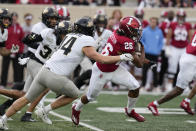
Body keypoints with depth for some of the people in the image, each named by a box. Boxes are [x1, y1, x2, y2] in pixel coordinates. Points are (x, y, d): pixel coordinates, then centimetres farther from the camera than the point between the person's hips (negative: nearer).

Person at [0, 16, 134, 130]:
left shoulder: (70, 36, 17)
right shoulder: (86, 42, -4)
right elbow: (101, 59, -3)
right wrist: (121, 57, 6)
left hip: (44, 70, 6)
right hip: (56, 77, -6)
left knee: (27, 98, 17)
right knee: (74, 94, 20)